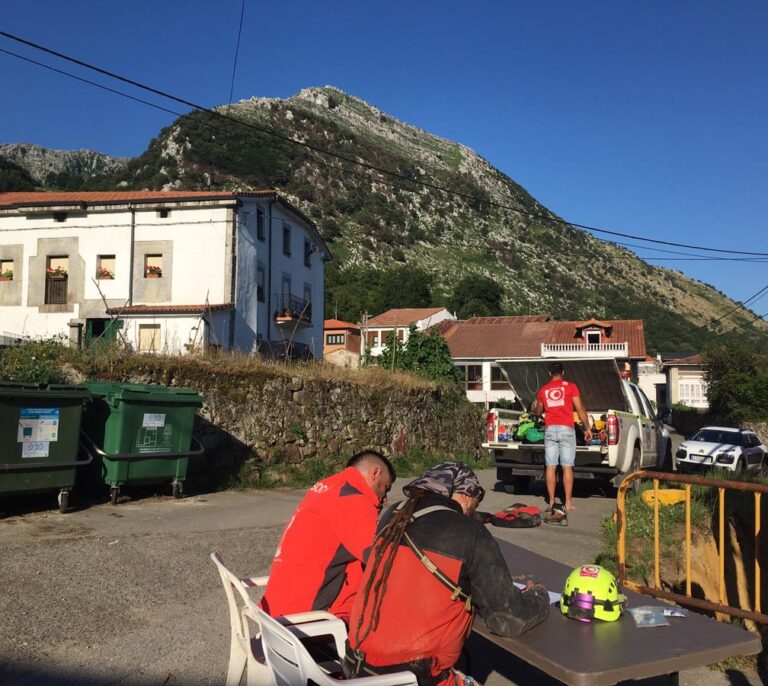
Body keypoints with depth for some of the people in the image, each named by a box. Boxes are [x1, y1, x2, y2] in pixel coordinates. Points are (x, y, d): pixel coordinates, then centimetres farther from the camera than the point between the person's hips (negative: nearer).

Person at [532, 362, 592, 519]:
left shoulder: (543, 390, 11)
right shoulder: (570, 387, 2)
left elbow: (538, 411, 25)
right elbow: (580, 409, -1)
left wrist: (534, 406, 48)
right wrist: (587, 428, 8)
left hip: (550, 430, 2)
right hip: (566, 429, -2)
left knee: (550, 467, 3)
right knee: (567, 467, 0)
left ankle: (552, 502, 6)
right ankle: (568, 503, 1)